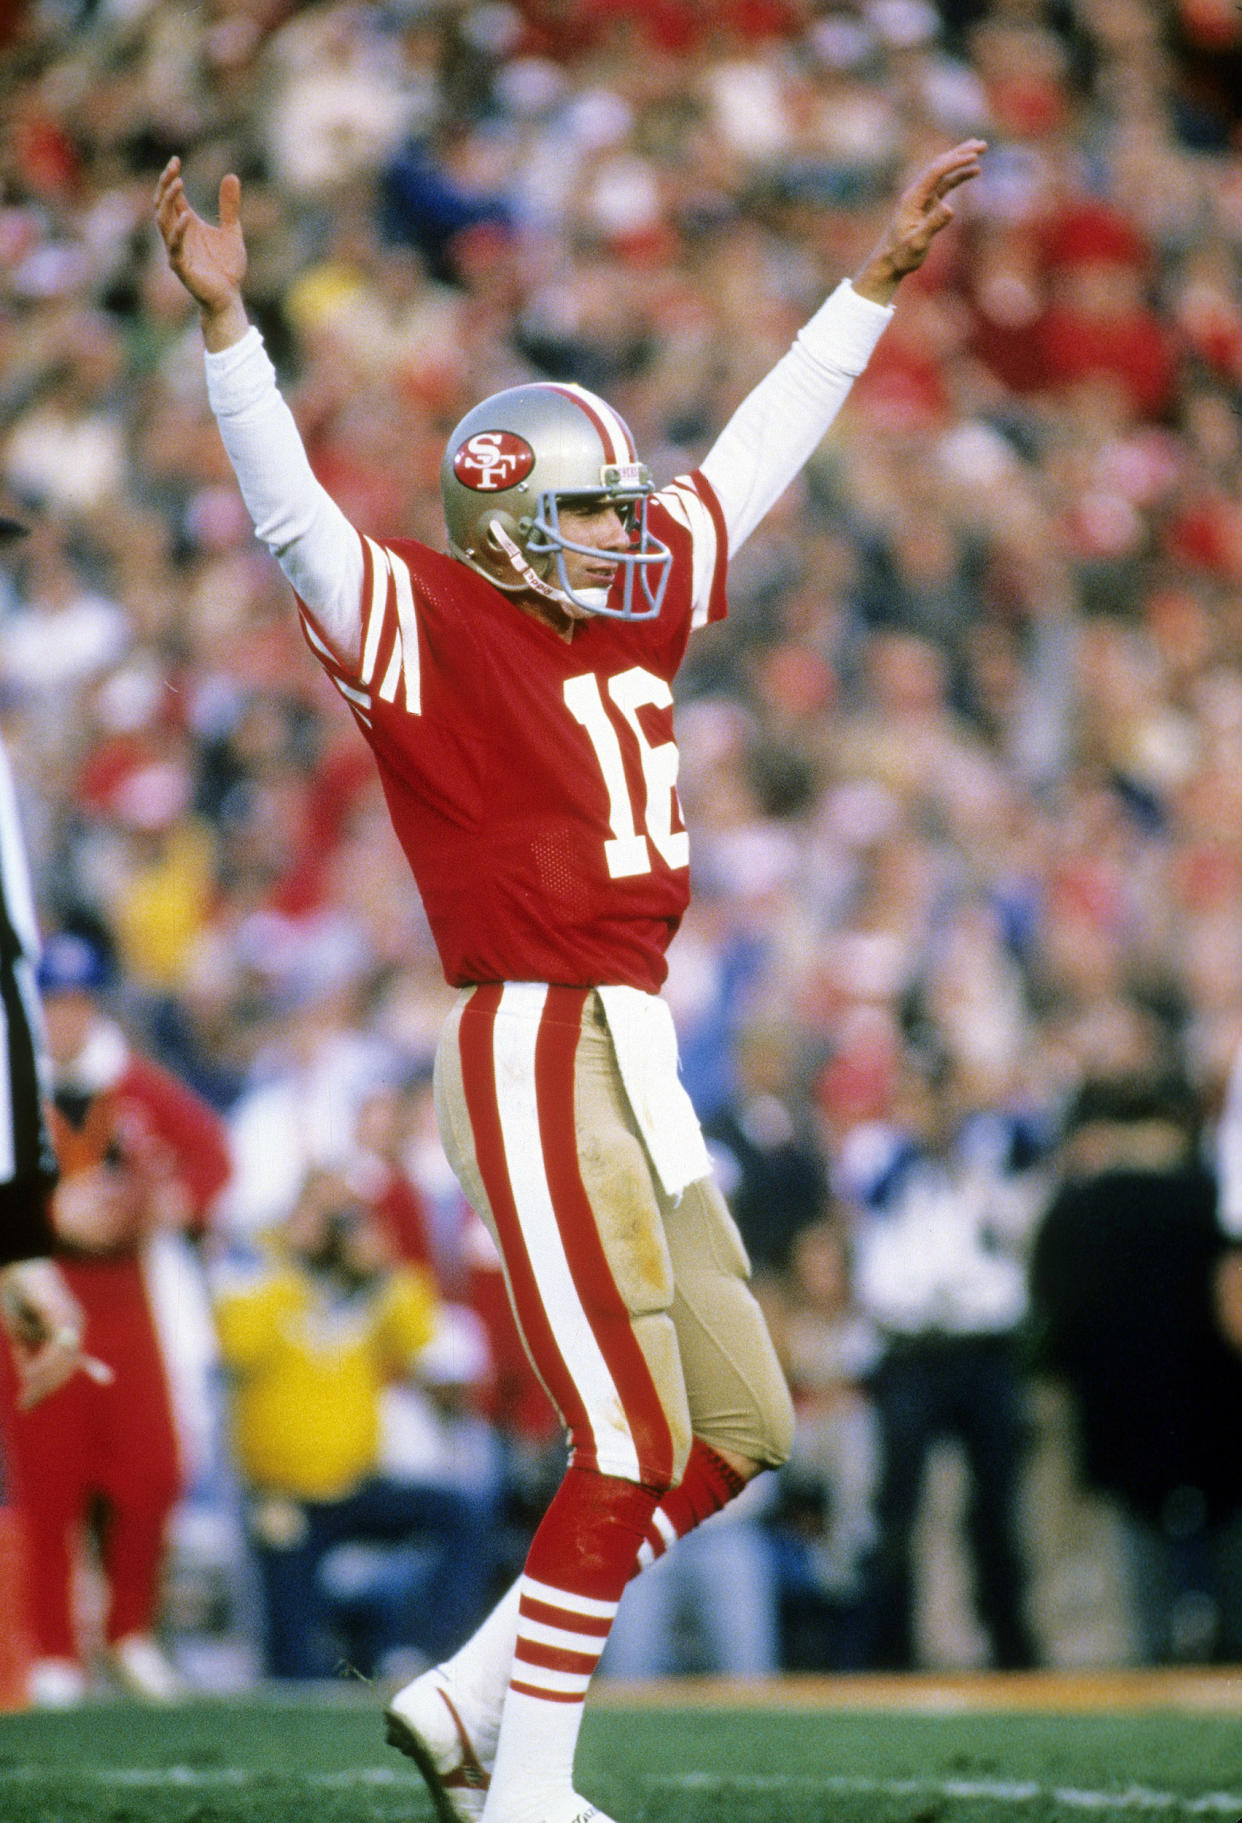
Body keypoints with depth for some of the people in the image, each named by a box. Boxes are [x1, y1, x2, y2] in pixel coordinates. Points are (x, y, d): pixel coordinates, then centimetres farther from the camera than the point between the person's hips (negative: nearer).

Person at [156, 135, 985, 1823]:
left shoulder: (631, 617, 13)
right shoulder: (431, 634, -7)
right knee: (630, 1449, -9)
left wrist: (878, 277, 28)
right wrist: (226, 321, -32)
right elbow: (288, 509, -19)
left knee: (735, 1431, 12)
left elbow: (754, 457, 23)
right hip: (536, 1063, -9)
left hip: (636, 1066, 9)